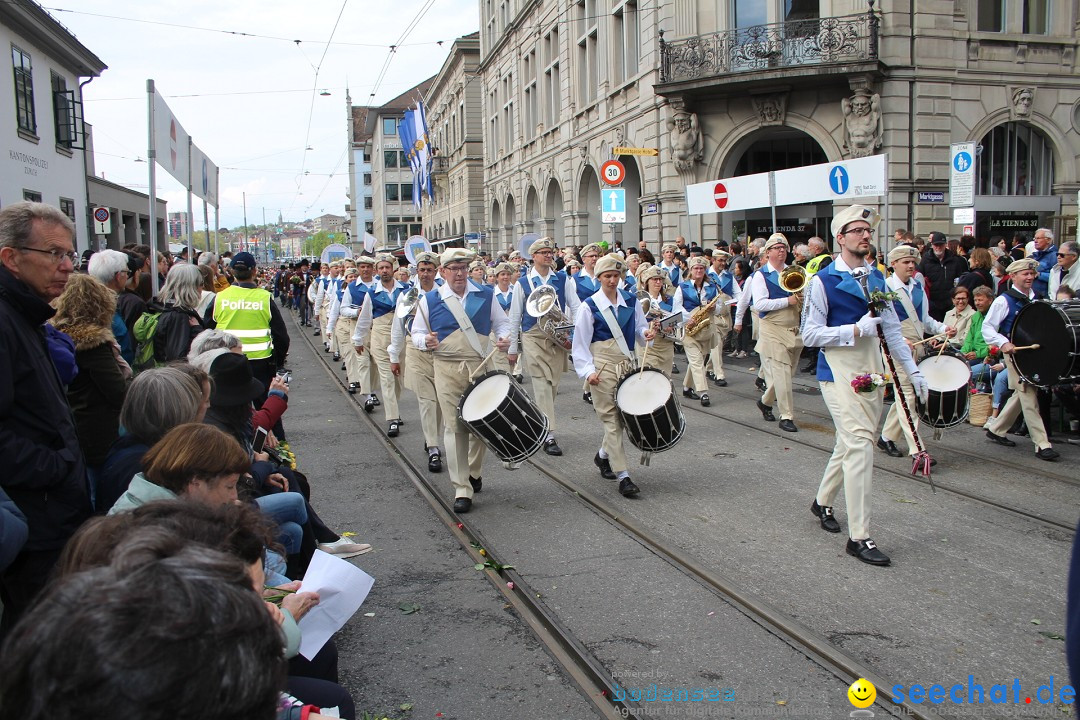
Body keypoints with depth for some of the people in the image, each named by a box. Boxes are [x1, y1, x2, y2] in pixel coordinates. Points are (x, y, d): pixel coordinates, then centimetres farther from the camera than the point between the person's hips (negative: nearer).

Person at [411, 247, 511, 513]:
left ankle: (474, 473, 33)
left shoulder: (485, 295, 7)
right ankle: (462, 489, -2)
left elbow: (501, 322, 14)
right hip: (447, 369, -2)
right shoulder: (429, 300, 3)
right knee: (454, 427, -6)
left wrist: (505, 337, -8)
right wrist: (426, 341, -15)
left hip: (481, 366, 2)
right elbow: (417, 333, 7)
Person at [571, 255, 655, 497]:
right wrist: (588, 371, -15)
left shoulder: (631, 301, 8)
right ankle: (622, 476, -5)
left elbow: (639, 328, 16)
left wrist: (646, 333, -8)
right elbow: (580, 343, -4)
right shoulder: (589, 306, -3)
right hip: (603, 366, -5)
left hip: (627, 363, 5)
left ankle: (603, 455, 35)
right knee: (611, 418, -6)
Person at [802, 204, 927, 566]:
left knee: (851, 441, 16)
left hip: (871, 366, 7)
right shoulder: (823, 281, -9)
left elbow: (892, 328, 15)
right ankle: (859, 537, -8)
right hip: (838, 368, -7)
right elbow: (811, 333, -11)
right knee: (859, 445, -13)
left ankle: (822, 502, 39)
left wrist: (912, 369, 12)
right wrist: (857, 329, -18)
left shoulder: (877, 278, 11)